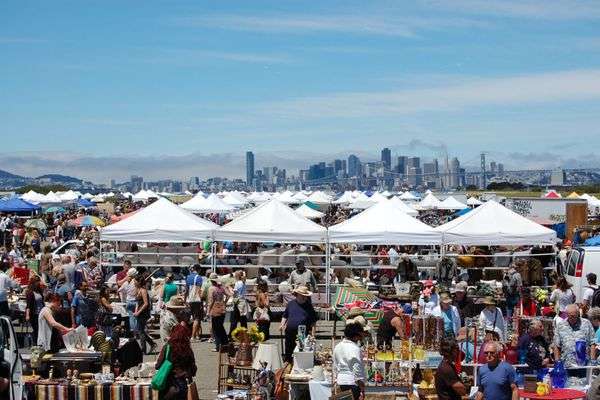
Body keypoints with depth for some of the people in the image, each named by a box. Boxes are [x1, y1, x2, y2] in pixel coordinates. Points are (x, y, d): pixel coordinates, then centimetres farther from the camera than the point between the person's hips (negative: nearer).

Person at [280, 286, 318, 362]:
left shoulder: (309, 306, 1)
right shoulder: (291, 304, 6)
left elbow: (313, 320, 4)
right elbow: (285, 316, 15)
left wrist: (313, 331, -3)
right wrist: (282, 324, 3)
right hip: (290, 332, 2)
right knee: (288, 351, 13)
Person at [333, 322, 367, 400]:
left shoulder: (337, 347, 8)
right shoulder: (355, 348, -16)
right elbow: (357, 370, -18)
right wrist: (362, 389, -15)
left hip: (341, 382, 8)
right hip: (352, 383, -8)